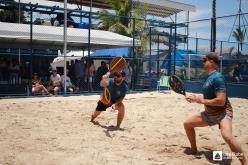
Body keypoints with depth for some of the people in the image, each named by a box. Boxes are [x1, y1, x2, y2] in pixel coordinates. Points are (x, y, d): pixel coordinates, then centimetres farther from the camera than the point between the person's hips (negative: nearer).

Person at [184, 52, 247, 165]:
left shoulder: (217, 77, -21)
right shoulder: (209, 77, 7)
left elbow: (221, 101, -30)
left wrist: (201, 101, -21)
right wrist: (196, 98, 10)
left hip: (223, 112, -9)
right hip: (209, 113, 10)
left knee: (226, 135, -36)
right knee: (187, 124, 13)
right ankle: (194, 150, 31)